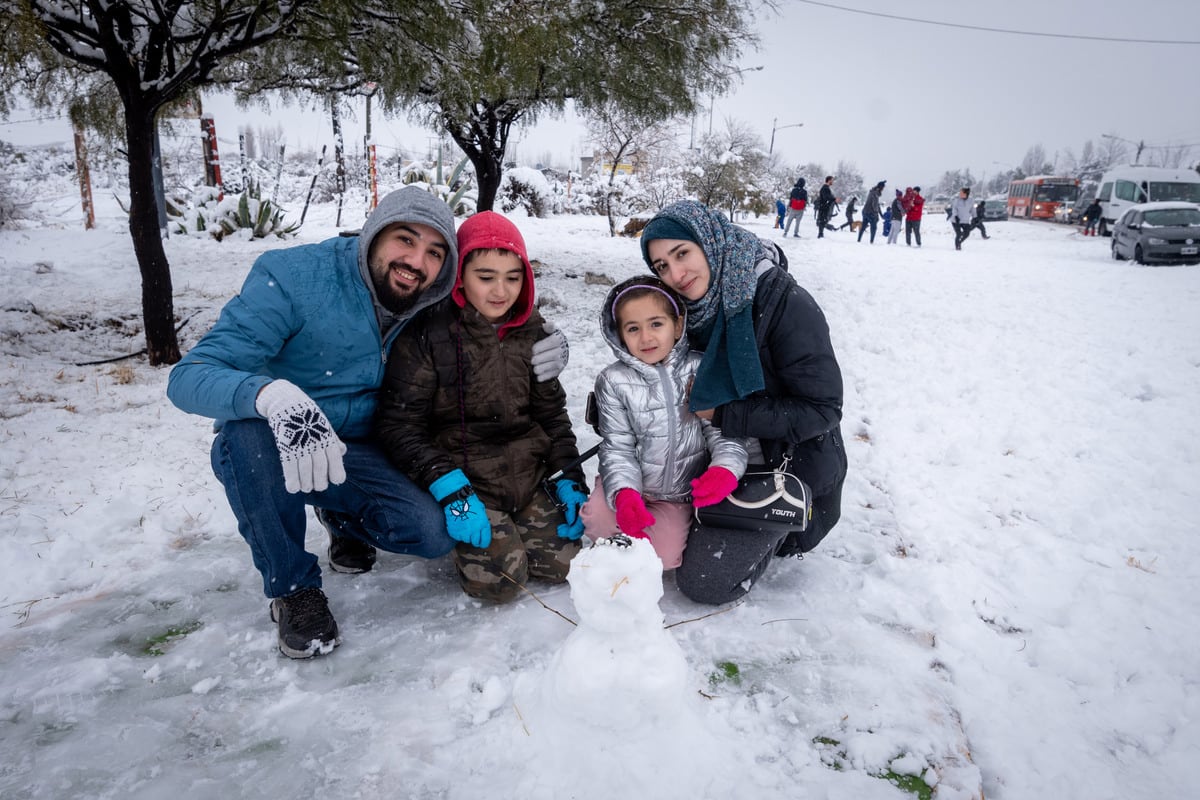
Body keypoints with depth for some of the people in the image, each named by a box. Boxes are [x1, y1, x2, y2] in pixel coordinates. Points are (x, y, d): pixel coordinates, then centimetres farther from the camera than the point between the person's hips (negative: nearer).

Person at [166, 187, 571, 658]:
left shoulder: (428, 311, -7)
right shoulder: (293, 277, -20)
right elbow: (190, 376, -27)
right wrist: (275, 395, -49)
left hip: (352, 454, 3)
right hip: (263, 452, -2)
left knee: (434, 533, -19)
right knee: (250, 431, -36)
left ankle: (342, 518, 16)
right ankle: (293, 588, -12)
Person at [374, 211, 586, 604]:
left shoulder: (532, 331, 4)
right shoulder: (427, 334, -13)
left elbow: (552, 412, 12)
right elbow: (398, 424, -13)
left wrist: (570, 479, 3)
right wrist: (449, 490, -21)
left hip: (528, 477, 5)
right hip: (464, 480, -5)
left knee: (563, 560, -3)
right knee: (499, 578, -18)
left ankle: (510, 524, 22)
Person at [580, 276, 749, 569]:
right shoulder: (613, 381, -9)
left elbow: (725, 430, -12)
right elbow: (617, 448, -10)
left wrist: (725, 469, -33)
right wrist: (624, 494, -28)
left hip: (683, 493, -1)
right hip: (631, 485, 1)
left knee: (664, 555, -15)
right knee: (599, 521, -23)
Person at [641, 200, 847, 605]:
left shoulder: (785, 303, -24)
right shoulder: (699, 306, -3)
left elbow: (821, 409, -23)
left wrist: (722, 415, -23)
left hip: (788, 465, -7)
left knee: (703, 581, -11)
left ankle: (778, 529, 12)